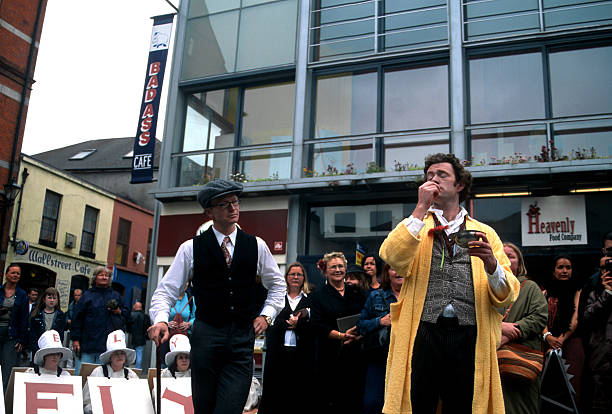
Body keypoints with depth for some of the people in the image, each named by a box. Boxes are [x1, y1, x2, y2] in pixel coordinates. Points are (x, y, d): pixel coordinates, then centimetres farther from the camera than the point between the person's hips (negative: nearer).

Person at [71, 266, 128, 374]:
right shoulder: (87, 295, 7)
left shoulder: (116, 296, 14)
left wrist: (119, 312, -4)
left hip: (106, 345, 1)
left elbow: (125, 316, 18)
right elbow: (77, 318, 3)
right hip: (87, 343, -1)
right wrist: (75, 339, -3)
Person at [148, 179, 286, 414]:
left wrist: (266, 315, 9)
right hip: (206, 335, -1)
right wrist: (161, 320, -15)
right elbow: (167, 289, 3)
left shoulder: (256, 246, 8)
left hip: (243, 339, 1)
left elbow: (277, 283, 21)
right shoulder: (191, 248, 2)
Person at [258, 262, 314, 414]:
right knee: (275, 388, 3)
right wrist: (287, 323, -12)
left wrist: (298, 324, -16)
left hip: (301, 352, -1)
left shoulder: (310, 300, 9)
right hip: (278, 351, 1)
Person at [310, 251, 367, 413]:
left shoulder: (357, 293, 15)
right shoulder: (318, 296, 8)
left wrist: (358, 335, -10)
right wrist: (342, 335, -15)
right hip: (331, 356, -2)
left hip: (355, 355, 2)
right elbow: (317, 325, -3)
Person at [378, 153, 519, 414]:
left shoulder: (484, 233, 16)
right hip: (423, 334, -1)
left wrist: (491, 262, -13)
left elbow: (507, 296, 7)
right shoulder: (415, 227, 16)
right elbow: (393, 259, -8)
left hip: (470, 338, 1)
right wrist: (421, 208, -5)